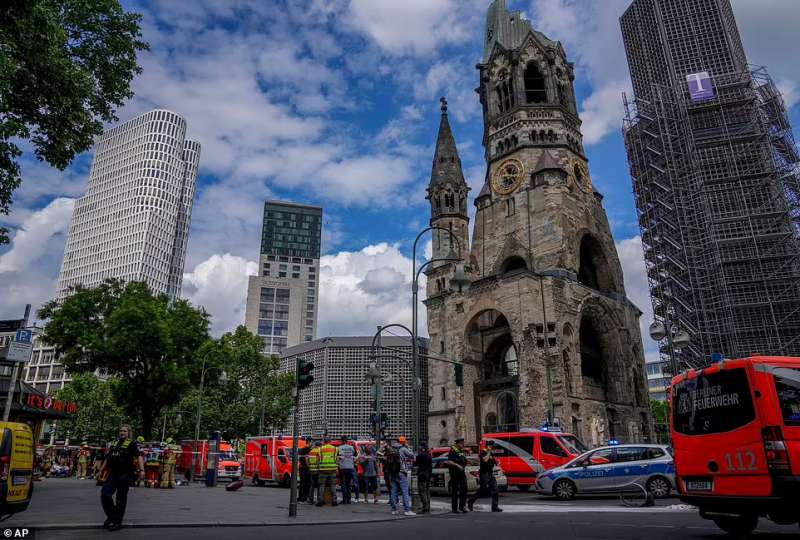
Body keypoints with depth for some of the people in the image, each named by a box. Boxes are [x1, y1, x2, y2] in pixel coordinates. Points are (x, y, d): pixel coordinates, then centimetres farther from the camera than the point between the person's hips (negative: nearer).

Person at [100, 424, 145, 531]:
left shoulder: (131, 443, -3)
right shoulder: (115, 443, 16)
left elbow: (139, 456, -13)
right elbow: (107, 458, 24)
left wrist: (141, 470, -24)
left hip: (125, 474, -5)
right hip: (113, 473, 6)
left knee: (121, 498, 1)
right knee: (104, 494, -1)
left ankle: (118, 522, 12)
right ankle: (111, 515, 22)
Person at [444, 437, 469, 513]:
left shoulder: (462, 451, 15)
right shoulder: (452, 451, -9)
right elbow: (449, 462, -19)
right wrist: (457, 465, -28)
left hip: (462, 472, 6)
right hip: (454, 472, -6)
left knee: (464, 488, -4)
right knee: (455, 490, 1)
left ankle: (462, 506, 5)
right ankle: (454, 508, 8)